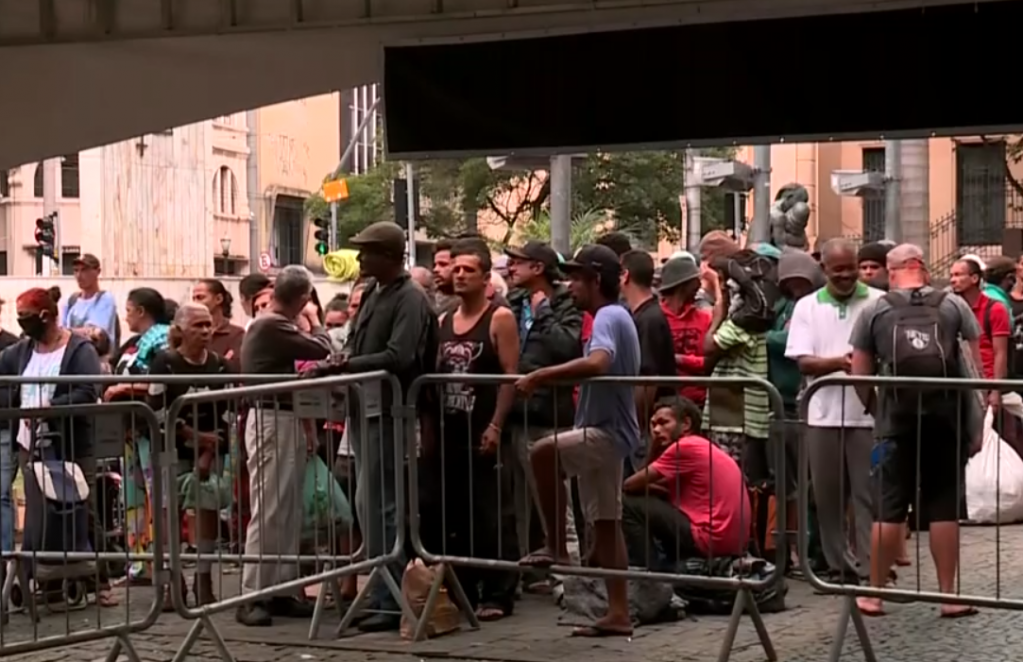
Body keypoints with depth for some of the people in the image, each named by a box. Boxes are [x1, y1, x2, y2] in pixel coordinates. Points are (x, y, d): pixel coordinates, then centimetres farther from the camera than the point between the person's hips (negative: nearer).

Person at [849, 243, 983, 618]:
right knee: (944, 508, 7)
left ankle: (874, 595, 12)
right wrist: (975, 424, 6)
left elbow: (860, 375, 2)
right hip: (948, 418, 0)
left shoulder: (875, 312, 4)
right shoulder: (954, 306, 5)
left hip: (897, 420, 0)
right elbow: (975, 368, 2)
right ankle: (949, 596, 11)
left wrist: (876, 411, 16)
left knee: (889, 509, 6)